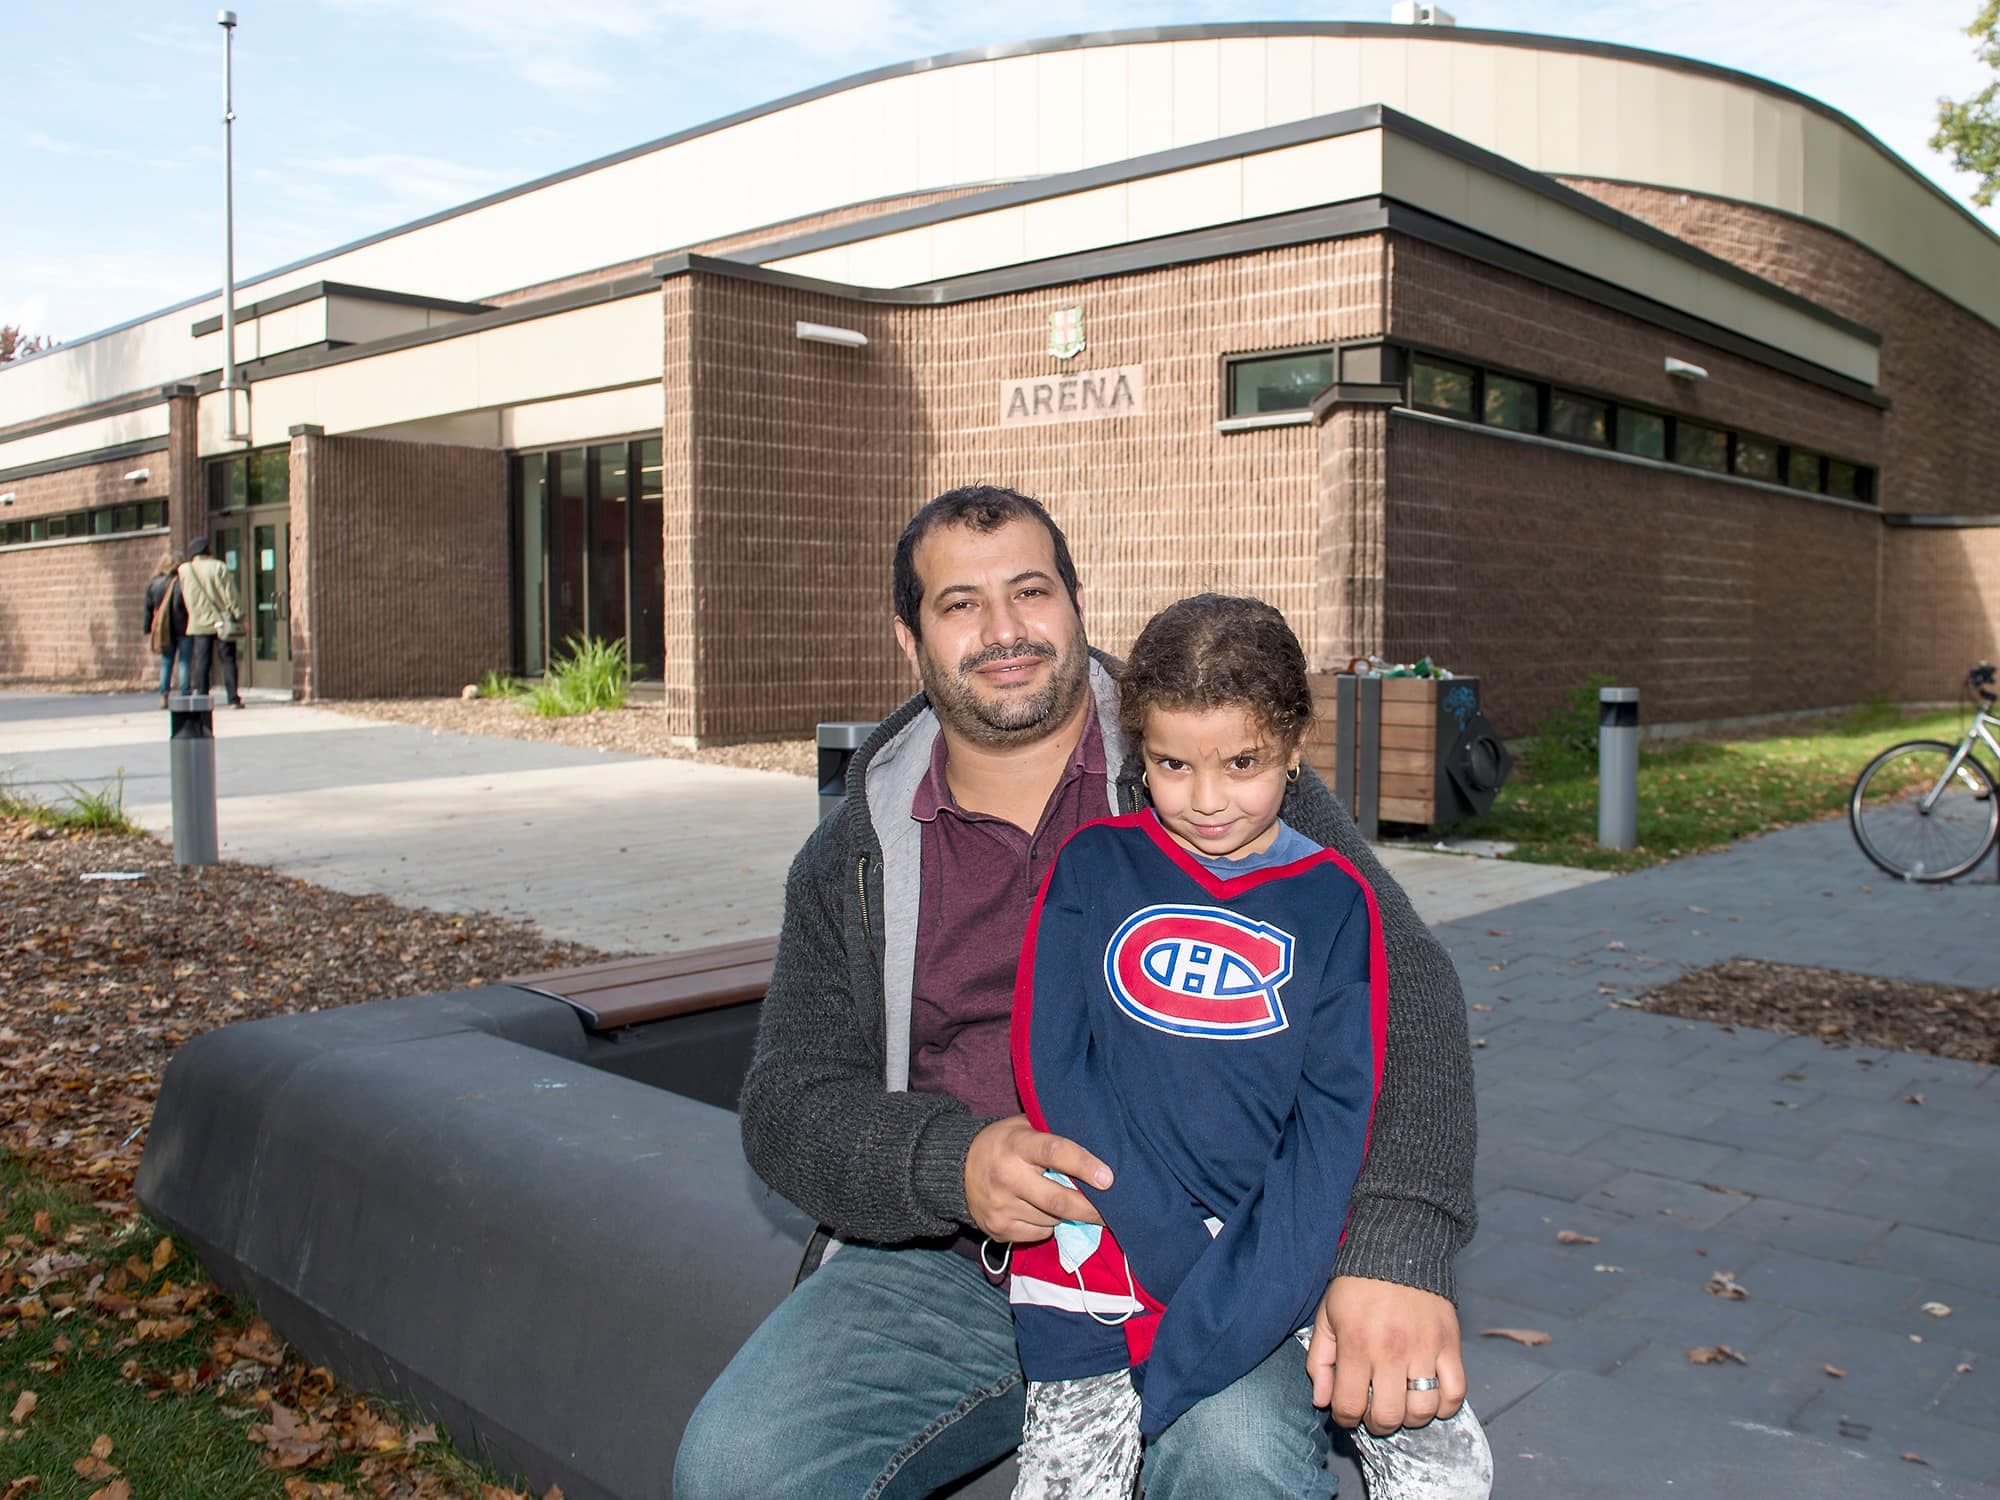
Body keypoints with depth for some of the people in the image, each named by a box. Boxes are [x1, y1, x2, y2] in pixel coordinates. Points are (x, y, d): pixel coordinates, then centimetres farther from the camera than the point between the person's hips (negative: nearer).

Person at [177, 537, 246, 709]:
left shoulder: (184, 570, 2)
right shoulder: (218, 566, -7)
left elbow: (184, 595, 10)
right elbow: (229, 593, -9)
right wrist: (238, 615, -6)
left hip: (199, 623, 2)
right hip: (222, 622, -2)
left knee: (200, 661, 6)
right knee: (228, 661, 2)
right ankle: (233, 699, 0)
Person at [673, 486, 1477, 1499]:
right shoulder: (852, 862, 8)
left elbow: (1402, 979, -8)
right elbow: (787, 1102, 4)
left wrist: (1398, 1253, -23)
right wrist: (952, 1163, -18)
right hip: (947, 1259, 3)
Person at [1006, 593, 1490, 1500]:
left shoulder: (1332, 899, 2)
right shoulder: (1093, 867, 1)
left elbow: (1334, 1119, -3)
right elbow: (1051, 1068, -6)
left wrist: (1240, 1291, -15)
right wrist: (1177, 1257, -14)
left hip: (1286, 1250, 1)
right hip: (1107, 1246, -1)